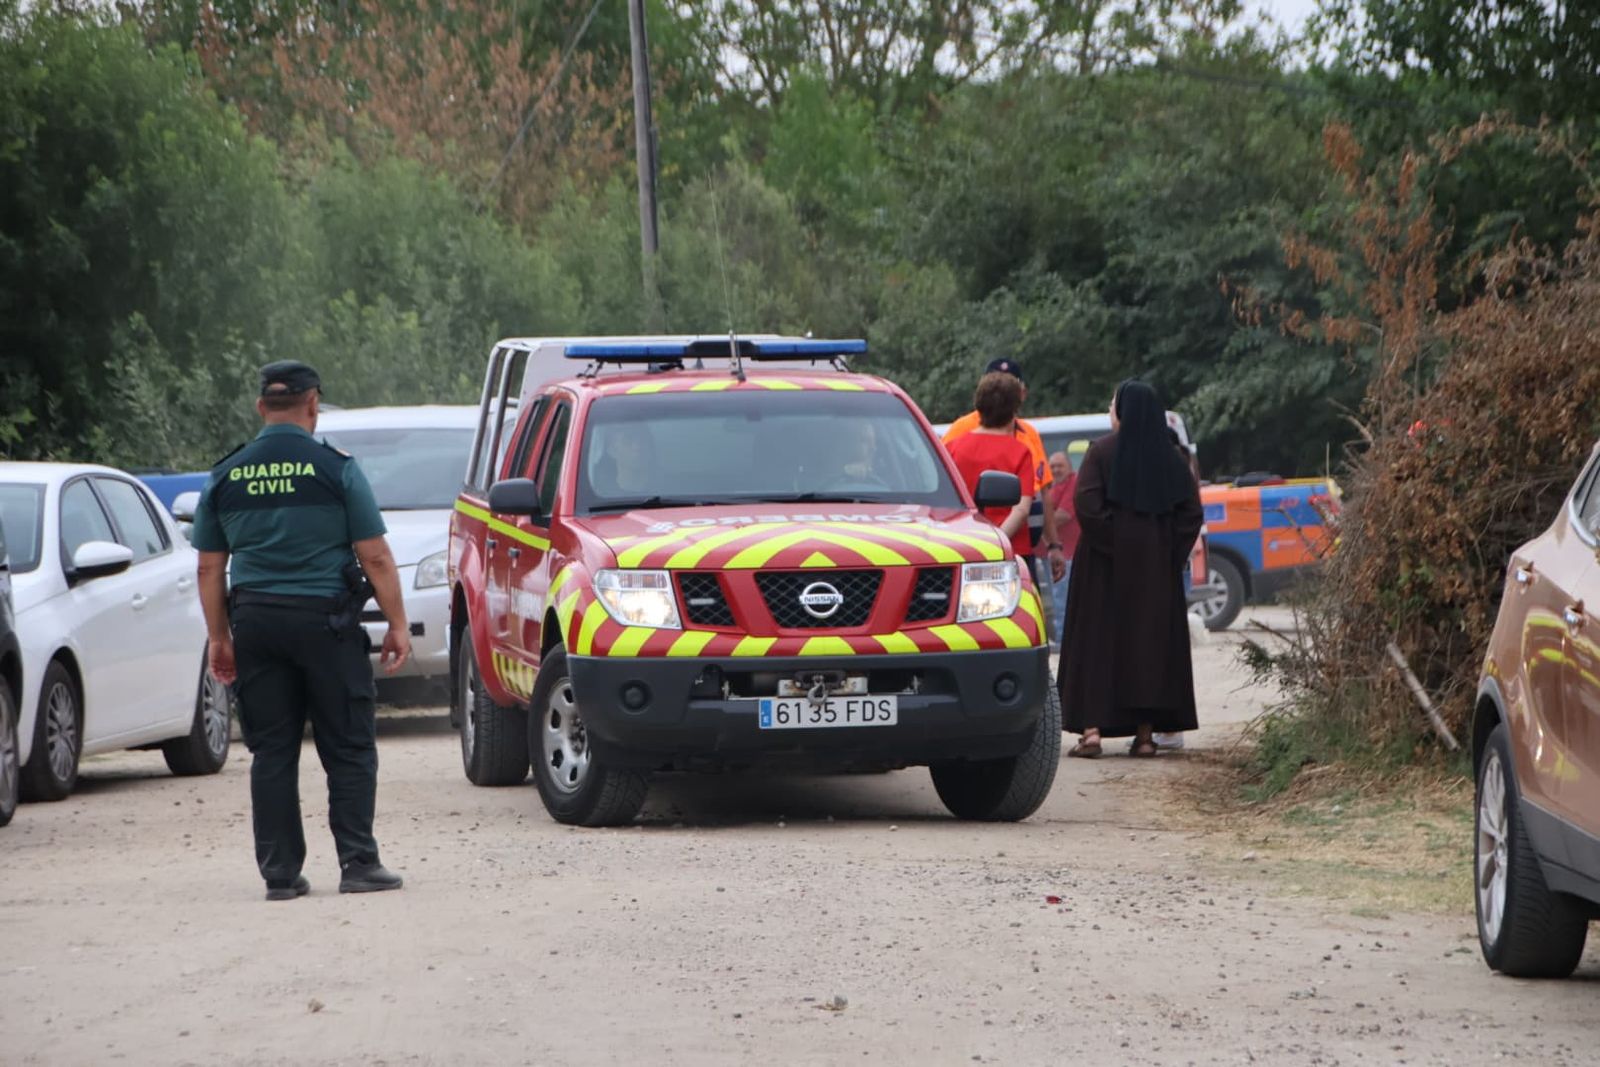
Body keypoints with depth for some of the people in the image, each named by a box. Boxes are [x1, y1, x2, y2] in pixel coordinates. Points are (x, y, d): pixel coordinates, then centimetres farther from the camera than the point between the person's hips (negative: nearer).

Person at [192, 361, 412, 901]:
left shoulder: (224, 477, 7)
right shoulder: (334, 469, -4)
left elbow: (209, 568, 9)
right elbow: (375, 557, -5)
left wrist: (219, 637, 16)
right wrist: (398, 624, 2)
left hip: (255, 621, 3)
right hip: (325, 619, -3)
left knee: (271, 752, 7)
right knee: (348, 749, 3)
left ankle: (280, 872, 5)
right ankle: (358, 862, -2)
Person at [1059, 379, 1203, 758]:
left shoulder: (1102, 451, -8)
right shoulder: (1168, 457, 3)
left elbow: (1087, 503, -18)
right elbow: (1191, 510, 1)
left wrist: (1108, 541, -10)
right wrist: (1172, 551, 5)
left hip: (1105, 567, -3)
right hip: (1156, 568, 3)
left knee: (1097, 641, 0)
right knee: (1150, 640, 9)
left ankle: (1092, 729, -9)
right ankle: (1145, 732, 7)